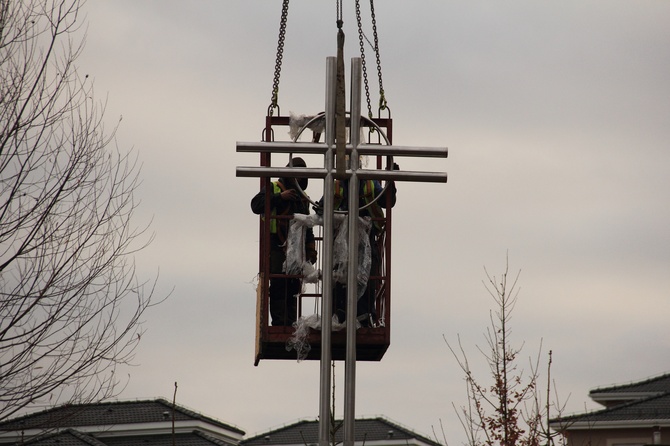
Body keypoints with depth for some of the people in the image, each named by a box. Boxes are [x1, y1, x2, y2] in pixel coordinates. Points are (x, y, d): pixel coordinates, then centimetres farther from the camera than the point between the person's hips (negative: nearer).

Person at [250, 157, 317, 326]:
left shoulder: (302, 197, 24)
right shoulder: (273, 188, 4)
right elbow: (256, 205, -12)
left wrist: (311, 249, 19)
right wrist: (280, 197, -18)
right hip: (277, 247, -6)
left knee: (294, 286, 4)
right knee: (278, 285, -12)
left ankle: (291, 323, 6)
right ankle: (279, 322, -12)